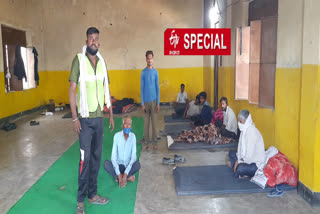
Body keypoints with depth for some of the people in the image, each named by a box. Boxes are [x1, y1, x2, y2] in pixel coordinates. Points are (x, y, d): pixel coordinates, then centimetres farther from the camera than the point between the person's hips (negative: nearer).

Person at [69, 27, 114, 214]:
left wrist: (111, 115, 12)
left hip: (99, 117, 5)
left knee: (96, 156, 11)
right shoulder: (79, 60, -7)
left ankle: (92, 194, 24)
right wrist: (74, 117, -14)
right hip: (85, 118, -5)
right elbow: (72, 90, -9)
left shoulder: (102, 62, 9)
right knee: (85, 157, -3)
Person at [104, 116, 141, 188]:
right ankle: (128, 177, -23)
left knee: (137, 164, -30)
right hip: (118, 165, 0)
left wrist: (126, 173, -25)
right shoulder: (117, 136, -14)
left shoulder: (133, 136, -10)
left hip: (128, 165, 0)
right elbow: (113, 156, -16)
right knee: (106, 163, -28)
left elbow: (134, 156, -15)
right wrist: (118, 174, -25)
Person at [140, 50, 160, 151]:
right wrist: (142, 103, -4)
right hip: (146, 101, 0)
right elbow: (142, 88, 1)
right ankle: (146, 142, 14)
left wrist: (158, 102, -1)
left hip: (154, 100, 0)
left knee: (154, 122, 5)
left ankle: (154, 142, 15)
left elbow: (157, 88, 4)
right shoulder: (143, 72, 0)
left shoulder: (155, 72, 2)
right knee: (146, 122, 6)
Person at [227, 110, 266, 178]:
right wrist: (238, 160, -2)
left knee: (240, 169, -33)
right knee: (231, 153, 14)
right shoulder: (244, 129, 2)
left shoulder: (252, 132, -26)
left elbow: (250, 155, -27)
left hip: (256, 163, -10)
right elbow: (241, 147, 9)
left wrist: (239, 162, -16)